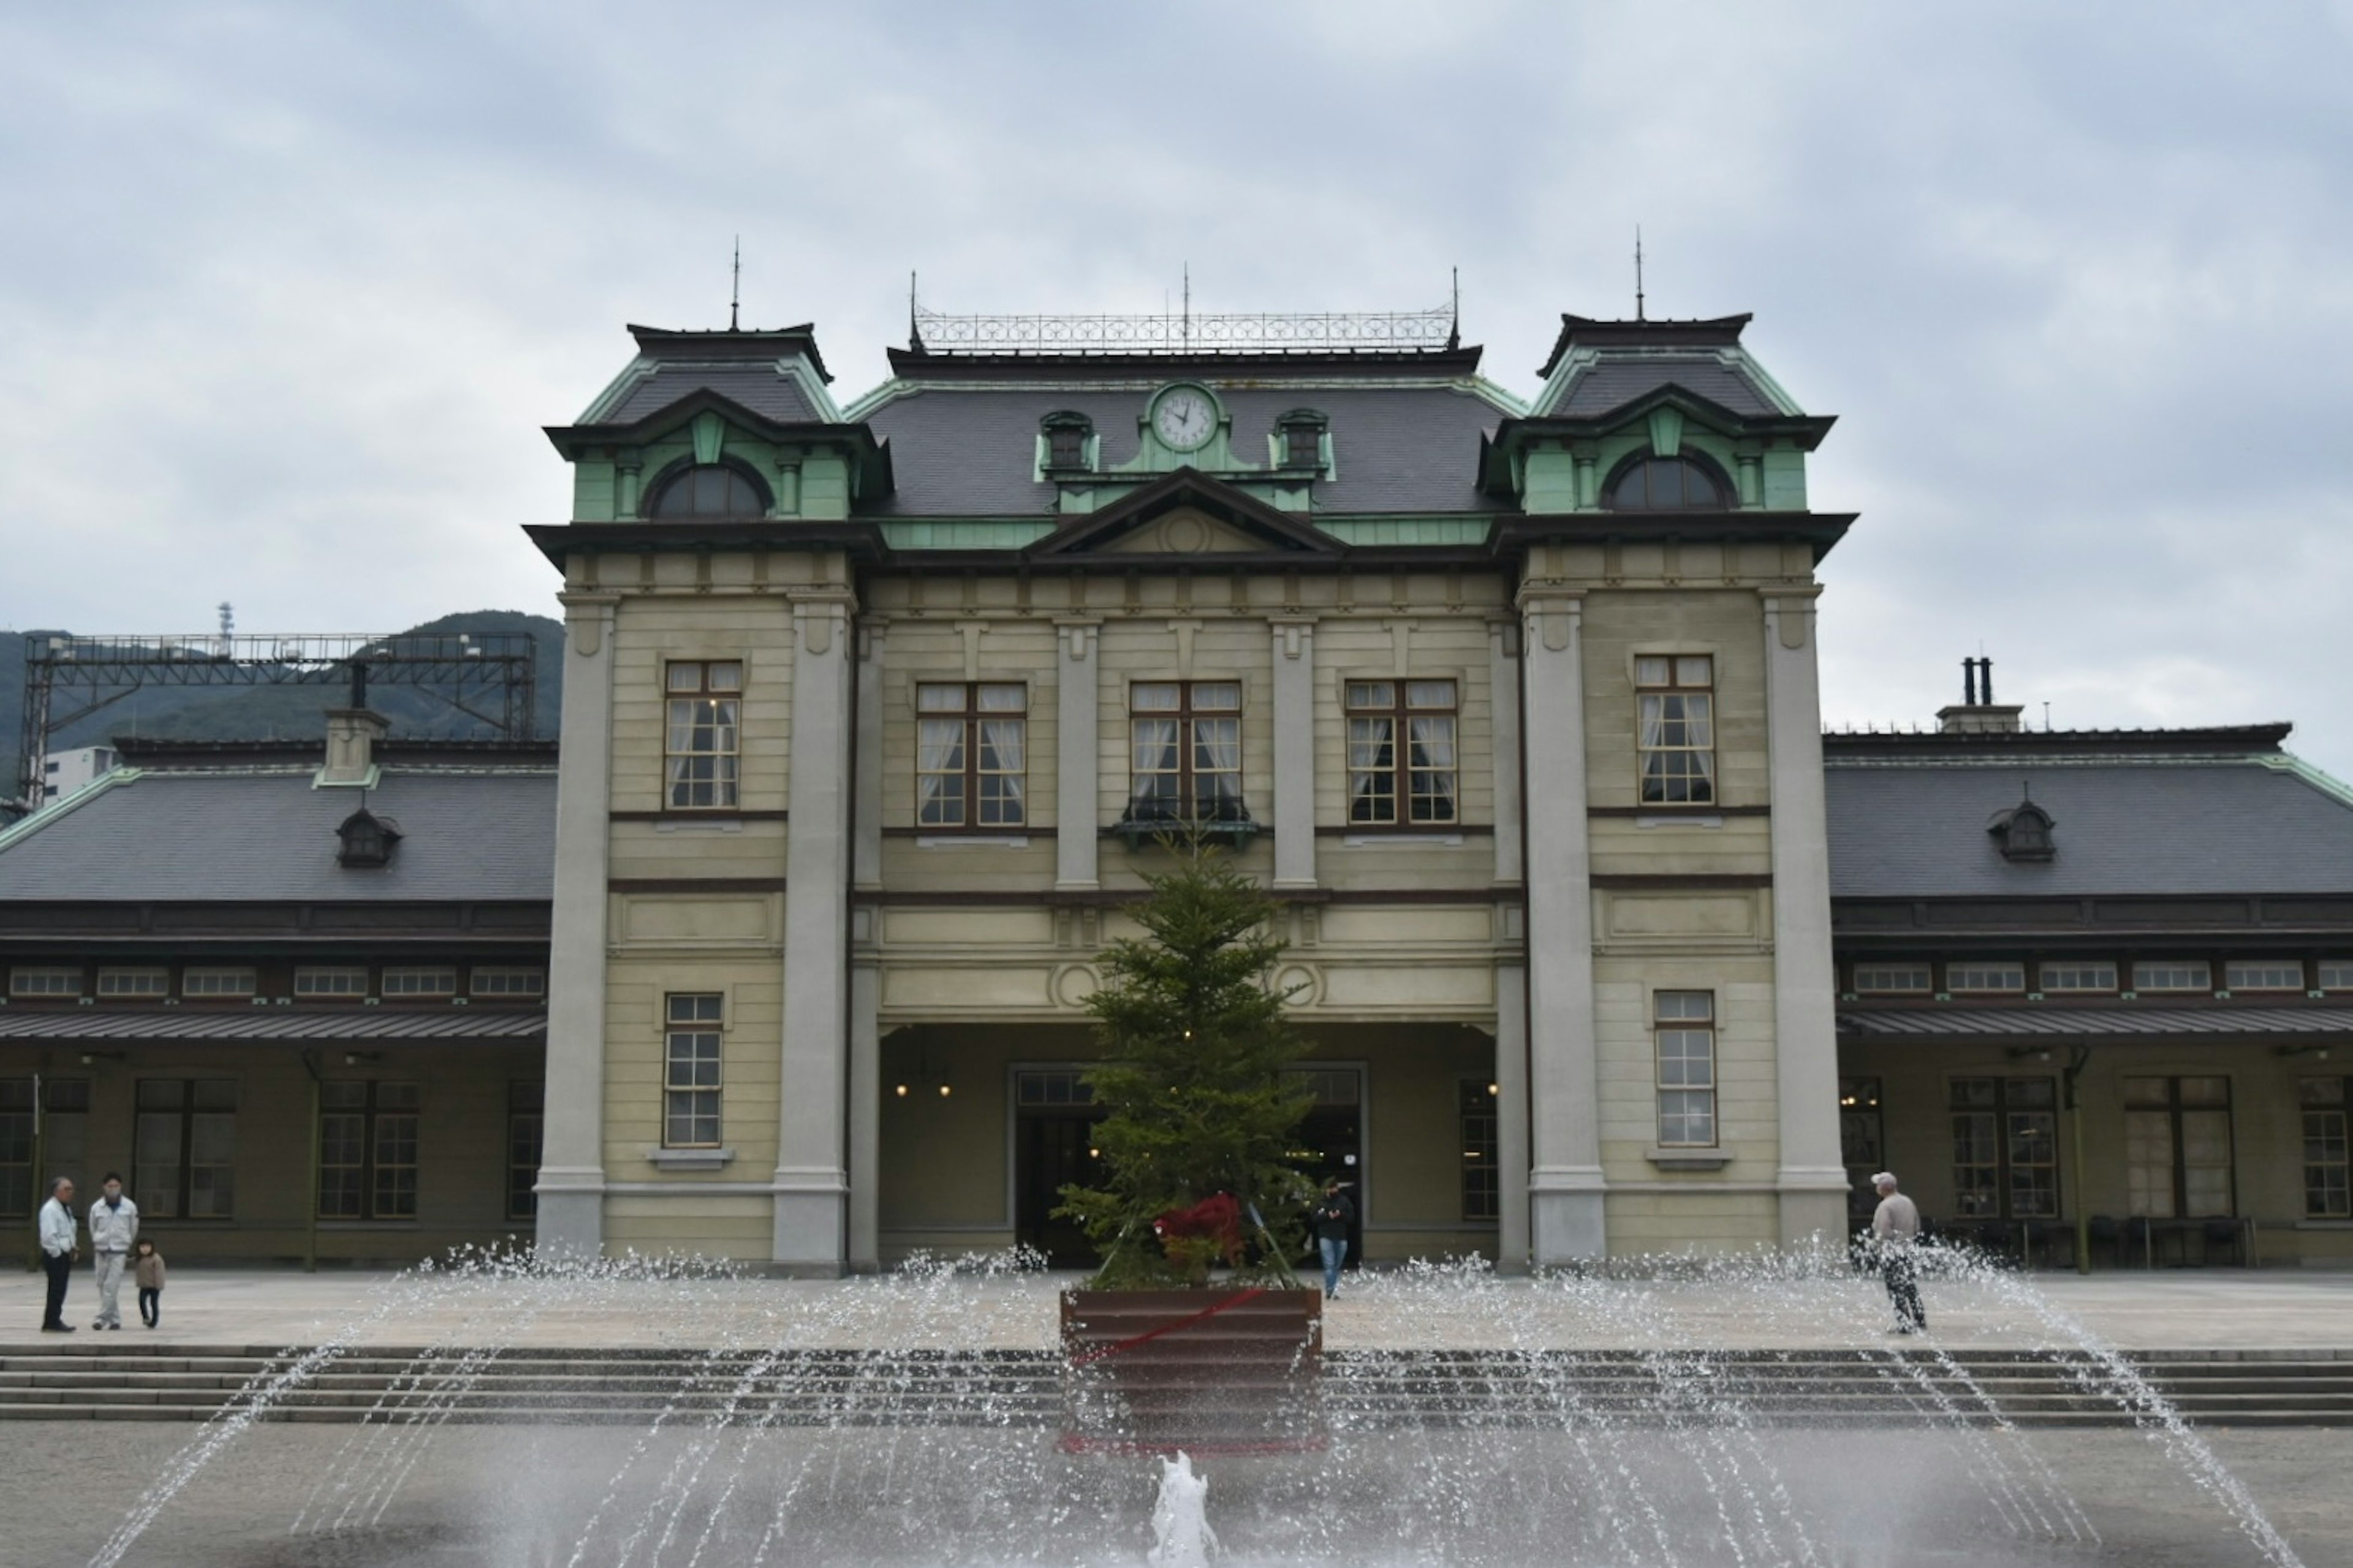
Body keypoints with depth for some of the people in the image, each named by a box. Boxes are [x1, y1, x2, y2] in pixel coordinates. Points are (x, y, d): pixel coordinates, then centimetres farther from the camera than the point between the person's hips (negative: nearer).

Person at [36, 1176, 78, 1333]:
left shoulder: (66, 1208, 16)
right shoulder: (50, 1209, -15)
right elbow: (48, 1236, -22)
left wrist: (73, 1247, 11)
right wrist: (58, 1253, -17)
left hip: (64, 1254, 9)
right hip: (55, 1255, -9)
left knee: (59, 1290, 13)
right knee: (56, 1289, -8)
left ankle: (54, 1321, 19)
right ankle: (51, 1323, -4)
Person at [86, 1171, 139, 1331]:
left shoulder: (129, 1207, -1)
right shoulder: (97, 1208, 2)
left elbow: (134, 1231, 10)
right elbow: (93, 1232, 13)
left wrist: (132, 1251, 13)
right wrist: (92, 1256, 15)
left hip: (119, 1252, -3)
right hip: (101, 1251, 3)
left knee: (111, 1286, -13)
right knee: (103, 1286, 6)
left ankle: (103, 1317, -12)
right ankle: (115, 1319, 15)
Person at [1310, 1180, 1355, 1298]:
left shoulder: (1344, 1201, 6)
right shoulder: (1321, 1202, 2)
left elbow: (1352, 1218, 4)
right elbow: (1314, 1218, -2)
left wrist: (1341, 1215, -14)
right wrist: (1327, 1215, -16)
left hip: (1341, 1238, 3)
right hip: (1326, 1237, -3)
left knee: (1337, 1266, 8)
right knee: (1329, 1264, -14)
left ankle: (1331, 1290, 17)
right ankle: (1331, 1289, -18)